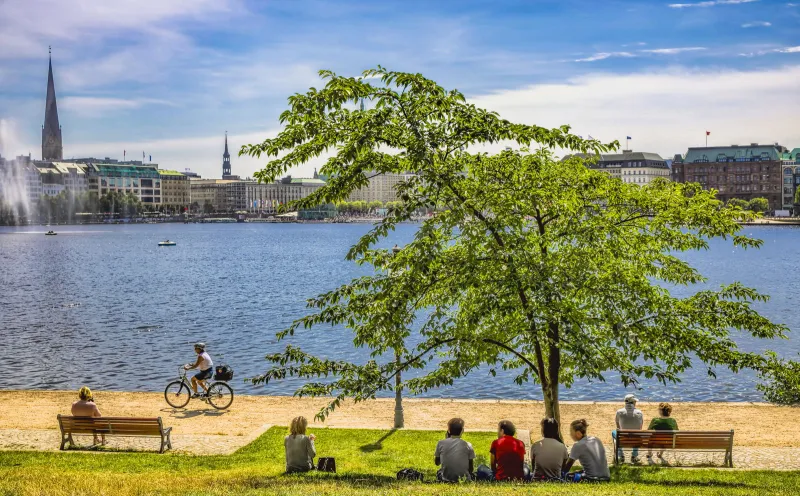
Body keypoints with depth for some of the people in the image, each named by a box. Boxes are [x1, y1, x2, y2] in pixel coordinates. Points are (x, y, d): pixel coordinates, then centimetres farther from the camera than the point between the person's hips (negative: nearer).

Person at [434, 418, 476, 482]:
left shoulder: (441, 443, -5)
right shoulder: (467, 445, -5)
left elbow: (437, 463, 12)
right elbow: (471, 468, 0)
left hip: (446, 478, 0)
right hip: (464, 478, 0)